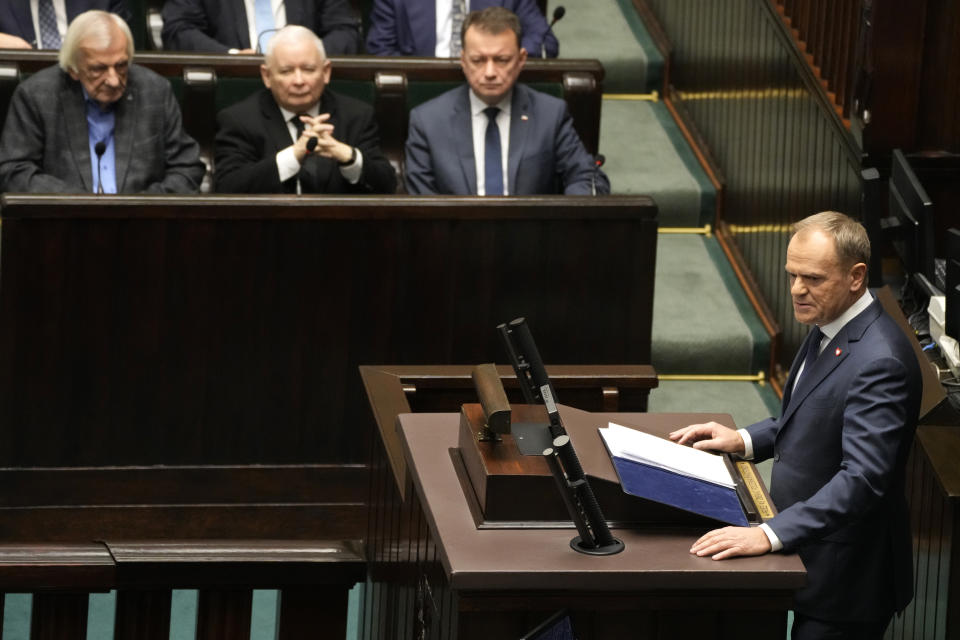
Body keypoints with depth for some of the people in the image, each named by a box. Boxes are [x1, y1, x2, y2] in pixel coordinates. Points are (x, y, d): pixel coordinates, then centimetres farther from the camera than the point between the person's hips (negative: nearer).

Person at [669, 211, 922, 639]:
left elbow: (863, 477, -31)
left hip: (844, 572, -9)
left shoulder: (879, 361, -26)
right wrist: (745, 440, 7)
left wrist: (769, 535, -36)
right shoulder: (830, 327, 6)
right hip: (806, 549, 9)